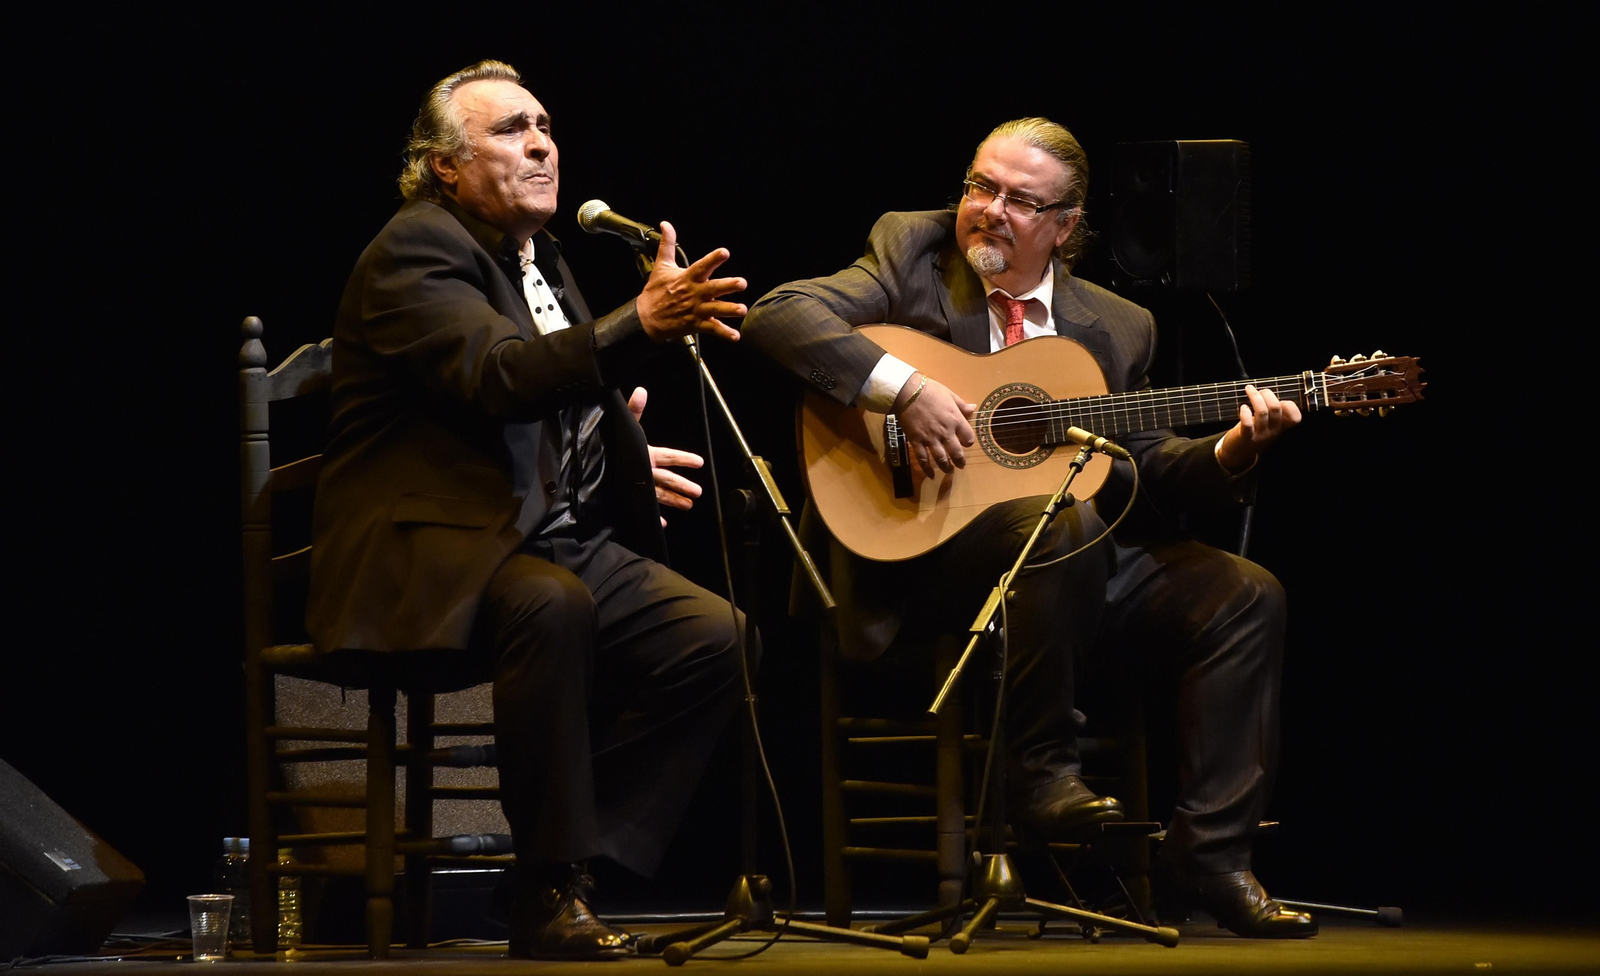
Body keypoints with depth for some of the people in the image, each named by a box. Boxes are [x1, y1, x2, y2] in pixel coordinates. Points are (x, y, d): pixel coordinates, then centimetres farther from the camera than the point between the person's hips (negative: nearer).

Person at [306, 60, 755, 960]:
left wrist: (624, 456, 22)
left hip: (561, 540, 9)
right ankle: (550, 894, -28)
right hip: (432, 558, -9)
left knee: (716, 637, -12)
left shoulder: (537, 255, 20)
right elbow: (495, 376, -29)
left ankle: (577, 865, -8)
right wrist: (641, 324, -38)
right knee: (552, 606, -38)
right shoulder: (418, 250, -10)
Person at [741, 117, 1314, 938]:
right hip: (923, 553, -5)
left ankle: (1209, 853, -8)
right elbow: (777, 316, -11)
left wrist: (1231, 450, -7)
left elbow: (1151, 469, 14)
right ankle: (1040, 772, -19)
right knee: (1067, 523, -35)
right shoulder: (910, 255, 3)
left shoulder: (1115, 329, 13)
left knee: (1246, 597, -10)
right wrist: (903, 387, -22)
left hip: (1081, 559, 5)